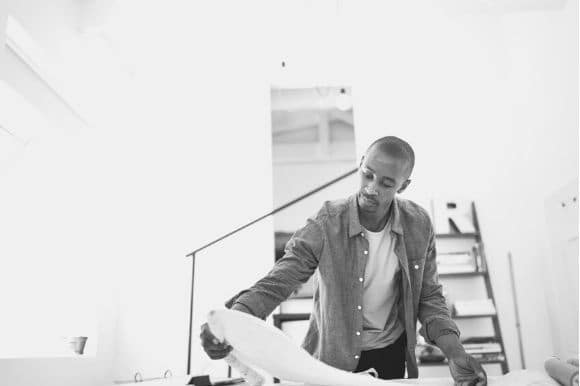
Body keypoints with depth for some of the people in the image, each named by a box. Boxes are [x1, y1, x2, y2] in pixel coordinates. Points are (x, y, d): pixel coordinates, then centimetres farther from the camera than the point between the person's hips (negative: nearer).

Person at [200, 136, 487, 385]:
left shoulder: (418, 226, -15)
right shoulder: (325, 226, -25)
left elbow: (428, 296, -6)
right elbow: (275, 284, -29)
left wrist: (454, 352, -20)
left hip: (392, 352, 2)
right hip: (334, 357, -2)